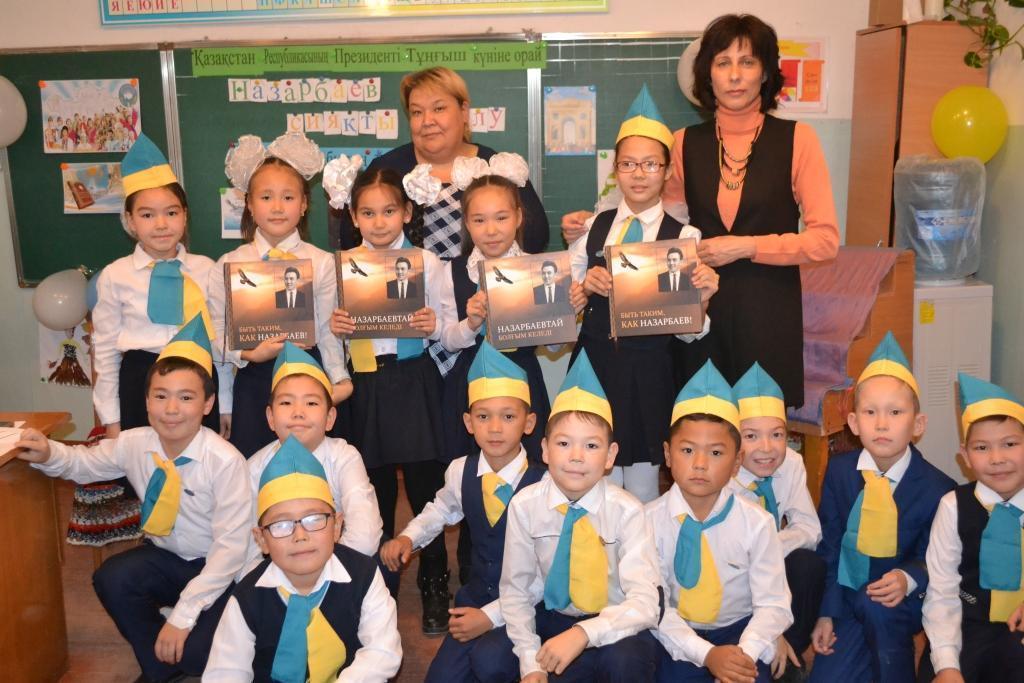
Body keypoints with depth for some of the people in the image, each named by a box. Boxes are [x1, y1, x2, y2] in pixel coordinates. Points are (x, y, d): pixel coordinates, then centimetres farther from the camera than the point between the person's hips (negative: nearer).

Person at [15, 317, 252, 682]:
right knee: (111, 579, -24)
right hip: (164, 557, 5)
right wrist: (49, 454, -13)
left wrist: (183, 615, -26)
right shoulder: (133, 444, -9)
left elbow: (231, 546, -23)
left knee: (198, 652, -27)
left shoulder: (225, 460, -25)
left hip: (217, 570, -5)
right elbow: (84, 461, 11)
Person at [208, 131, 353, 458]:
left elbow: (328, 331, 3)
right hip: (253, 381, 1)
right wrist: (248, 354, -13)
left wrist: (339, 379, -3)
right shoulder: (228, 266, 0)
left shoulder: (322, 263, -1)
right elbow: (217, 336, 2)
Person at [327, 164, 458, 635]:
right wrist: (335, 327, -11)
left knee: (425, 485, 2)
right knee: (374, 490, 11)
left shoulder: (428, 263, 0)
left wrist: (434, 325, -20)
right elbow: (335, 330, 10)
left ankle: (434, 586, 18)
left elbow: (450, 326, 1)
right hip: (366, 387, 2)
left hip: (414, 383, -2)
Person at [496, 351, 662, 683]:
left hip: (610, 625, -2)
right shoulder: (524, 506, -11)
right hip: (551, 616, 3)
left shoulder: (626, 511, -17)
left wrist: (583, 634, -38)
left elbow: (646, 603, -24)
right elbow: (515, 589, -5)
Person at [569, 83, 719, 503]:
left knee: (642, 491, 11)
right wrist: (585, 285, -13)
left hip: (648, 371, -2)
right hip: (595, 361, 2)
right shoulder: (593, 228, 3)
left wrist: (701, 300, -25)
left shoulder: (683, 237, -6)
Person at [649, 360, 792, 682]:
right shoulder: (651, 520, -10)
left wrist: (745, 654, -27)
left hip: (739, 631, 0)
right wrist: (706, 654, -25)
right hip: (679, 637, 0)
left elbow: (773, 604, -10)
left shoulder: (757, 522, -9)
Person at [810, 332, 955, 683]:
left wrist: (907, 579, -27)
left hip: (902, 604, -2)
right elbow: (827, 545, -2)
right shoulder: (839, 471, -5)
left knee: (875, 605, -34)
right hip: (845, 598, 2)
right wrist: (826, 612, -7)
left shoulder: (937, 488, -12)